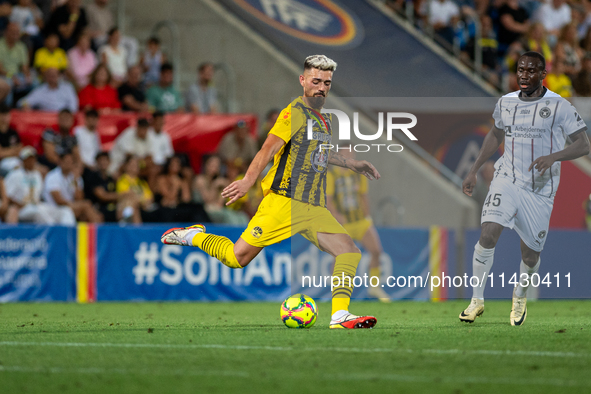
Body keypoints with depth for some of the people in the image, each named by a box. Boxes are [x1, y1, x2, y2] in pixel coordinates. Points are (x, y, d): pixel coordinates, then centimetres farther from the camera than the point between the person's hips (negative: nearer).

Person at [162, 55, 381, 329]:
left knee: (350, 252, -10)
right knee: (237, 258, -8)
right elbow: (269, 148, -19)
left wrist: (352, 164, 40)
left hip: (314, 208, 7)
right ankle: (194, 236, 17)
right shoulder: (295, 113, -8)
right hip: (283, 202, -7)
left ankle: (340, 316, -15)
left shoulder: (325, 119, 18)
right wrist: (248, 181, -31)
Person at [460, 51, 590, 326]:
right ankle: (477, 300, -5)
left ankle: (519, 298, 36)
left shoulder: (558, 106, -9)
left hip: (539, 190, -2)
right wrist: (473, 172, 21)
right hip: (507, 180, 2)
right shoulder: (505, 103, 5)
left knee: (530, 253, 5)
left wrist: (553, 157, -29)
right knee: (488, 235, -19)